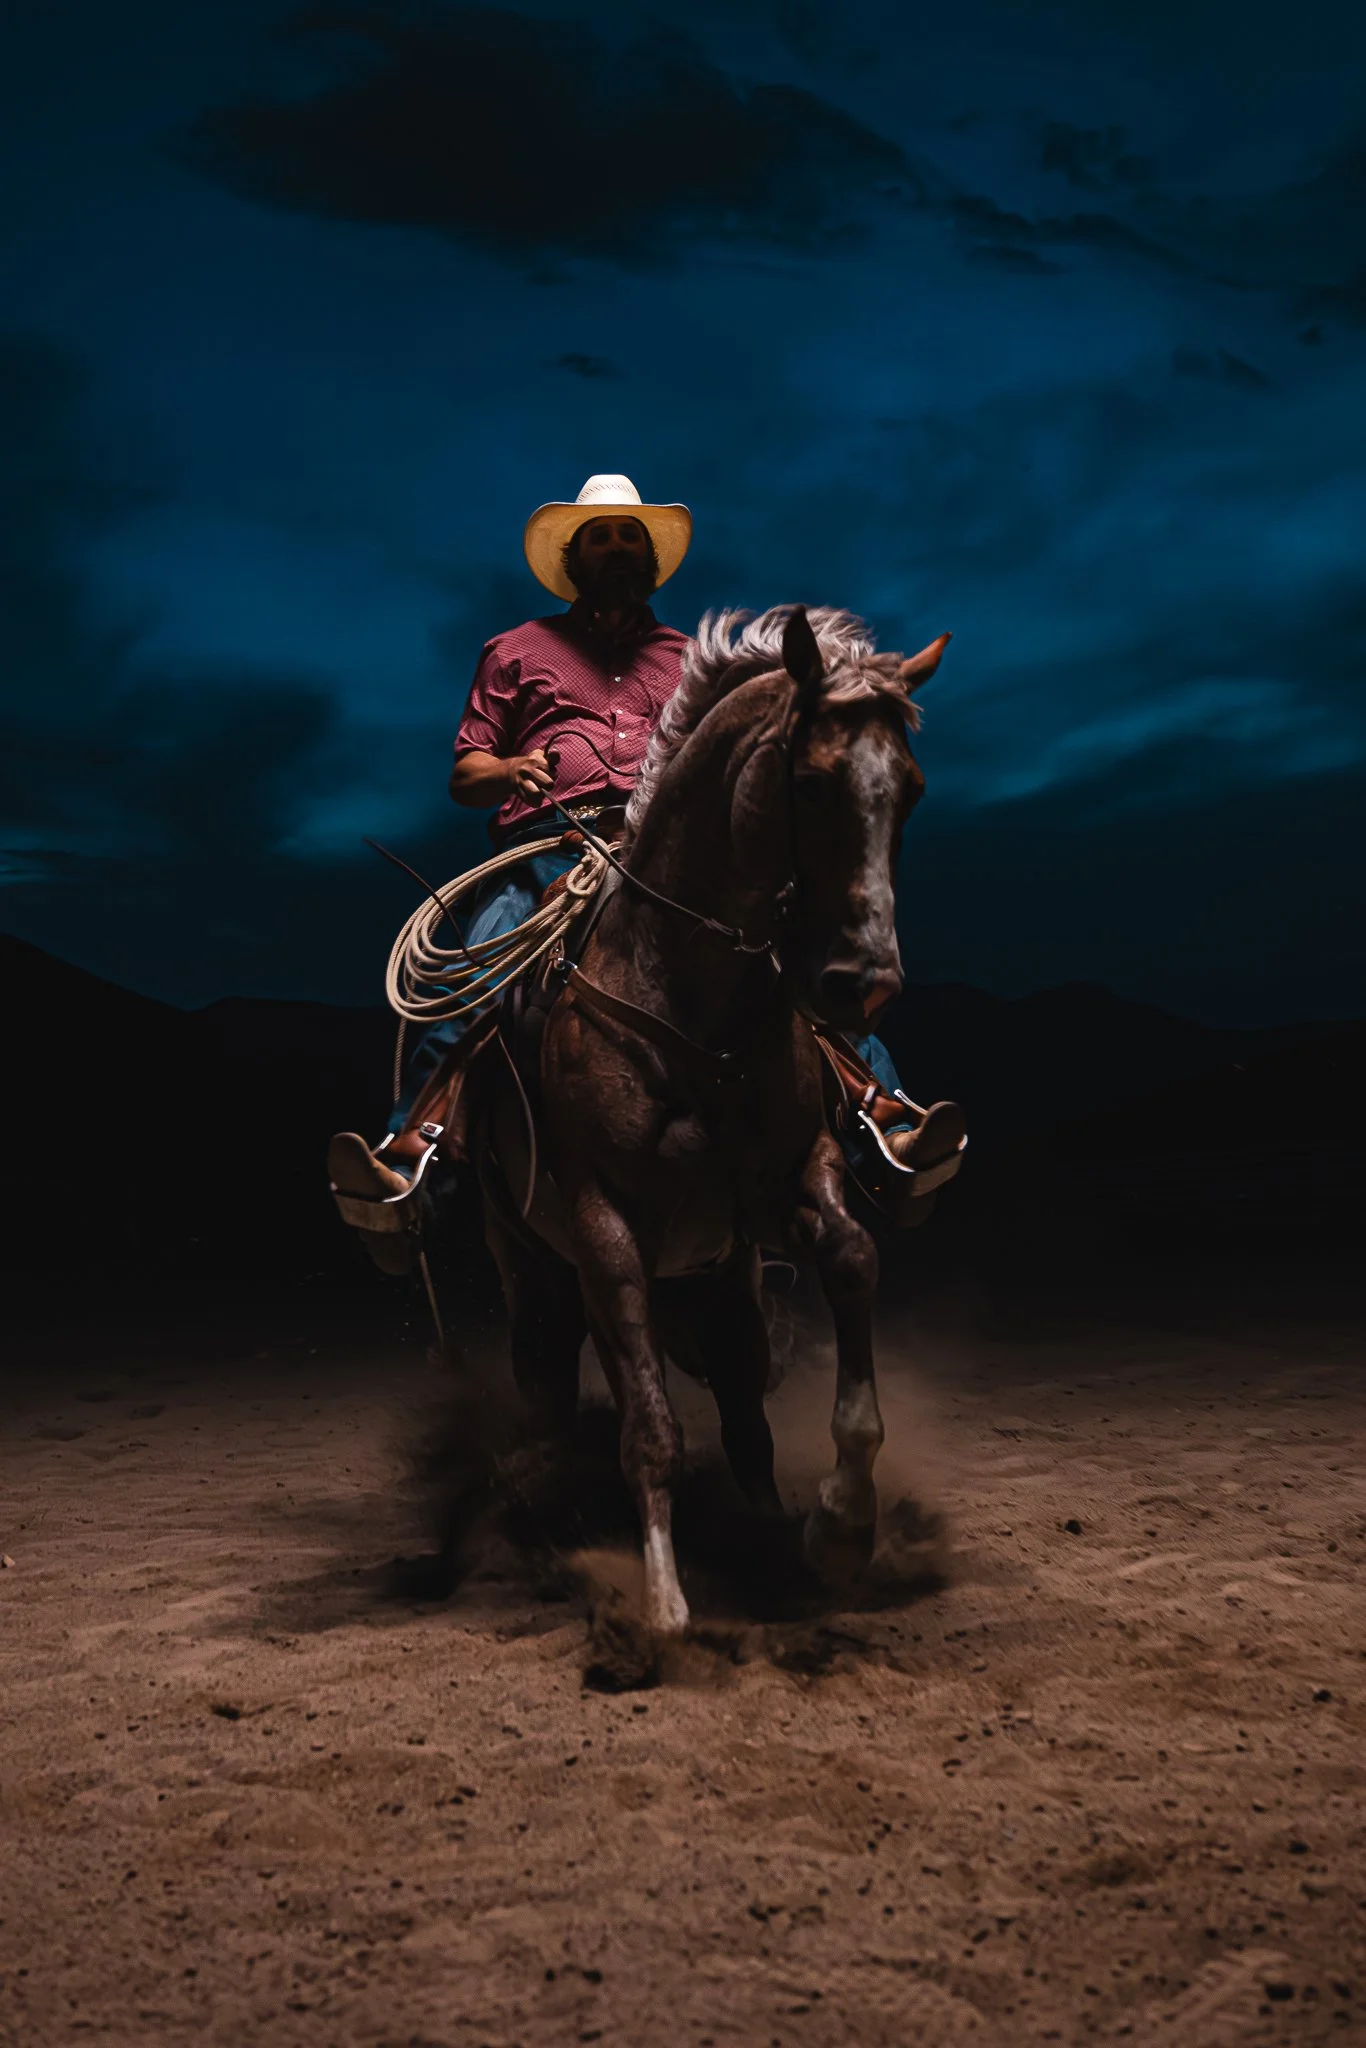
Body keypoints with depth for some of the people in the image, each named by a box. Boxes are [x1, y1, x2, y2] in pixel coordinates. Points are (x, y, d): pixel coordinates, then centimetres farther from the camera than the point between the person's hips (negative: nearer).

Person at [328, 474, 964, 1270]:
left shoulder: (693, 660, 30)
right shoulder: (516, 652, 27)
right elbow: (465, 775, 19)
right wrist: (508, 772, -4)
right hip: (548, 847, -1)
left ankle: (890, 1143, -33)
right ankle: (401, 1179, -37)